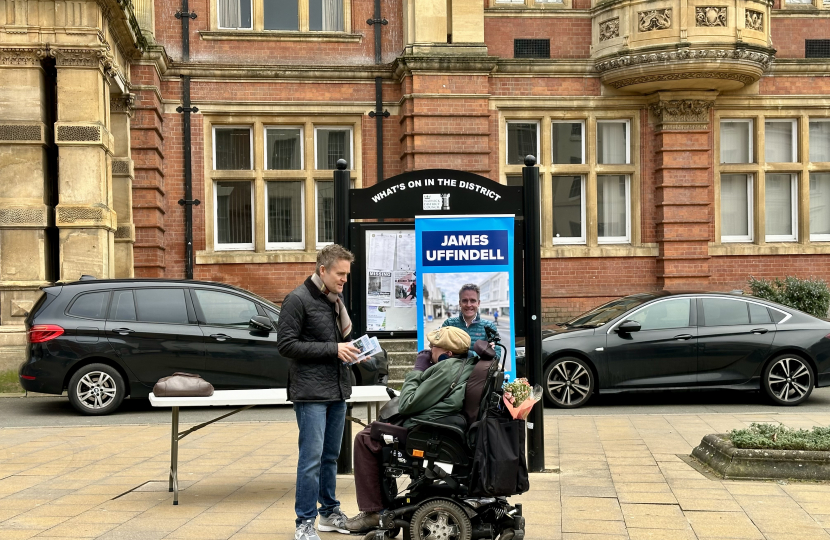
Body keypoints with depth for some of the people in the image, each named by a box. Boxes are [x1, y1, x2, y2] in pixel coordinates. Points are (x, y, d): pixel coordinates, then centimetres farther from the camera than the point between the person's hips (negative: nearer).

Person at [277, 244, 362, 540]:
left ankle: (329, 512, 26)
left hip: (337, 391, 8)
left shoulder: (336, 299, 14)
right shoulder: (298, 299, -10)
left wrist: (351, 351, 3)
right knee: (311, 457, -7)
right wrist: (333, 349, -18)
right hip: (311, 393, -8)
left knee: (331, 455, 15)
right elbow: (286, 344, -15)